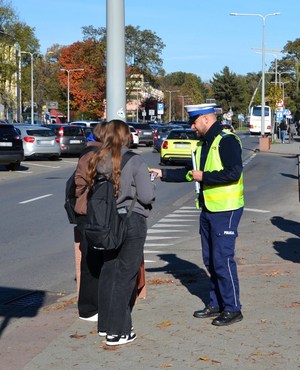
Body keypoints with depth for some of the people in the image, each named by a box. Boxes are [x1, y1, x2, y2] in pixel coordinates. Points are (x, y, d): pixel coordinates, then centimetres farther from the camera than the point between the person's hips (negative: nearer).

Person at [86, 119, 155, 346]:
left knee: (108, 272, 16)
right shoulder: (135, 162, -13)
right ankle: (118, 331, 4)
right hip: (132, 221, -5)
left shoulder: (98, 161, 1)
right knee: (125, 276, 1)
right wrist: (150, 184, 6)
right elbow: (146, 196, -15)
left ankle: (105, 325, 25)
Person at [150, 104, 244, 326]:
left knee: (223, 259, -8)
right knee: (210, 260, 14)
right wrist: (163, 174, 13)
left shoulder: (227, 140, -15)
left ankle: (233, 309, 1)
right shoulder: (204, 143, 15)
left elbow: (233, 173, -25)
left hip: (225, 210, -10)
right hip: (208, 209, 10)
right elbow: (190, 172, 21)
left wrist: (204, 177, -18)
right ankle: (216, 304, 25)